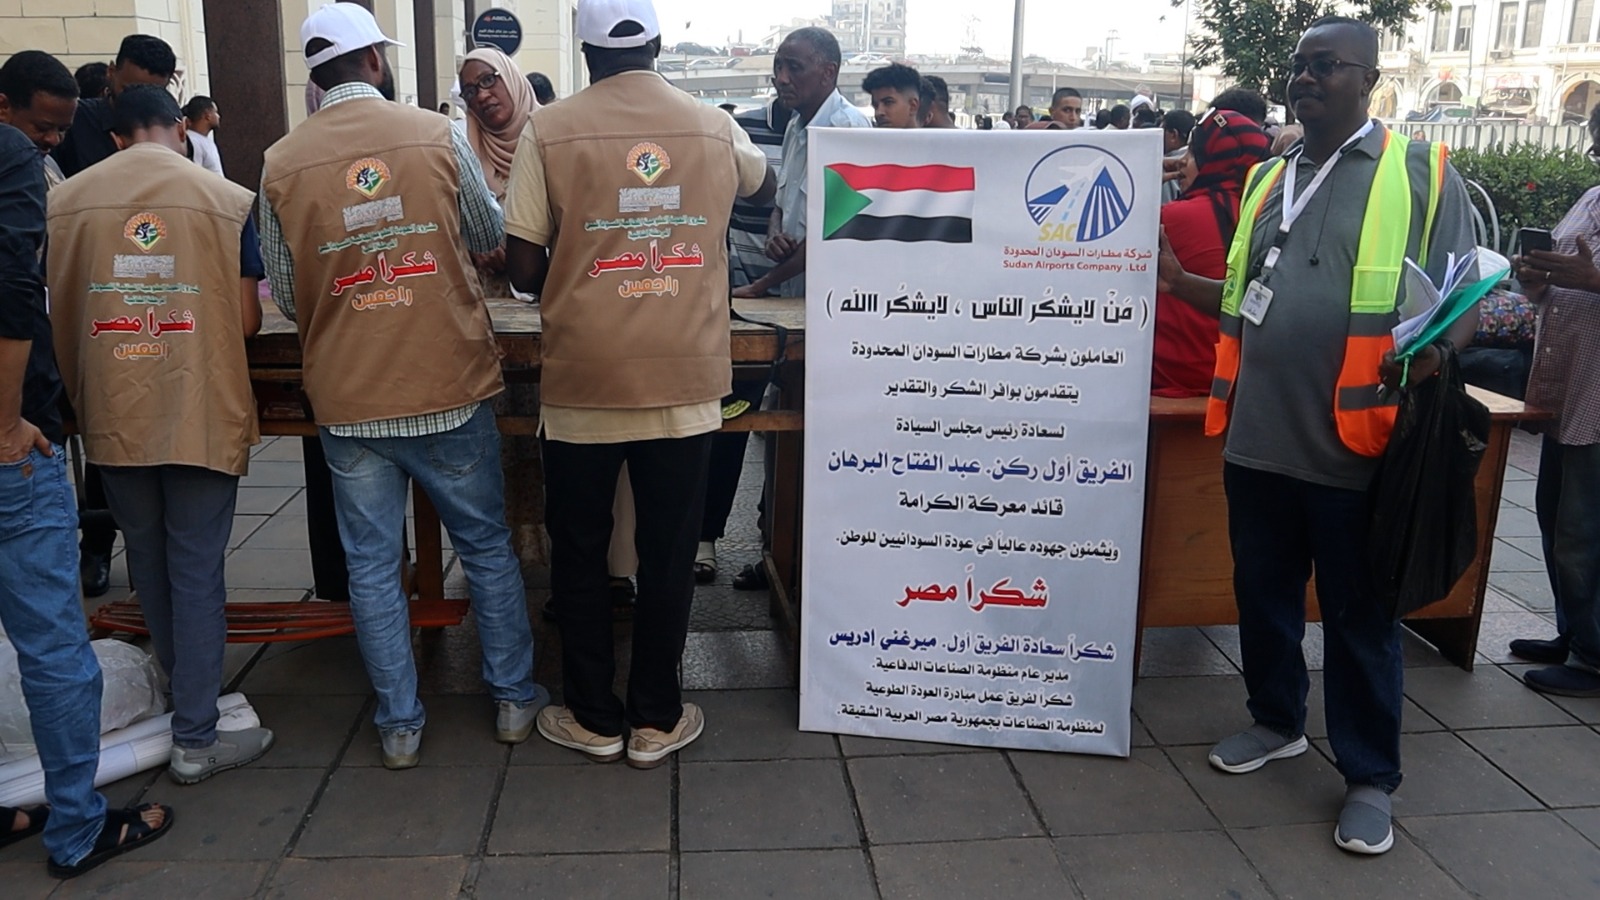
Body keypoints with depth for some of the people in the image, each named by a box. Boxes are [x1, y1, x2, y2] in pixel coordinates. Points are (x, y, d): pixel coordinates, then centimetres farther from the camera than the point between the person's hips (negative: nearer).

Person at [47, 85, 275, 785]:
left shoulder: (66, 200, 3)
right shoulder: (228, 200, -4)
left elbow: (57, 316, 7)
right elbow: (247, 321, -4)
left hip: (113, 416, 3)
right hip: (201, 414, -3)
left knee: (149, 562, 19)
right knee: (197, 571, 4)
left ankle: (182, 691, 37)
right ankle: (195, 738, 9)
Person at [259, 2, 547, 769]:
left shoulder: (281, 164, -3)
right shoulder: (437, 135, -6)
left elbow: (287, 296, 3)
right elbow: (491, 235, 7)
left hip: (348, 401, 1)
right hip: (450, 388, 0)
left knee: (372, 564, 11)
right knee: (487, 546, 15)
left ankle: (400, 725, 21)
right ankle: (513, 698, 26)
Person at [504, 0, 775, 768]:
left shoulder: (550, 131, -5)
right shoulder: (716, 129, 4)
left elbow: (523, 269, -6)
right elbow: (763, 189, 26)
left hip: (582, 385, -1)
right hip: (684, 384, 2)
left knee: (579, 556, 14)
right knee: (667, 557, 13)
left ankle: (594, 719, 25)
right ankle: (655, 719, 24)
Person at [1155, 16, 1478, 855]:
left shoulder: (1422, 172, -2)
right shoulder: (1267, 178, 14)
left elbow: (1463, 298, -4)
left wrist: (1430, 354, -25)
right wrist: (1179, 281, 7)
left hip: (1352, 445, -5)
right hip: (1258, 437, 5)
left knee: (1359, 619, 6)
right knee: (1263, 595, 17)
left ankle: (1370, 777, 21)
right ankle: (1276, 721, 38)